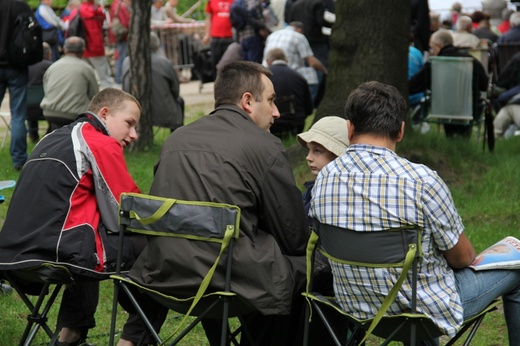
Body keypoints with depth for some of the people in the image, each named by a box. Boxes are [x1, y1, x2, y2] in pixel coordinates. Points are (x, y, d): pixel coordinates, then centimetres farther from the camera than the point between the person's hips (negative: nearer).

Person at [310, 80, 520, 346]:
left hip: (355, 306, 6)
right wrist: (471, 256, 13)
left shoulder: (324, 179, -9)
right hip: (425, 310, -5)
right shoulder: (421, 180, -25)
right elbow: (461, 256, -12)